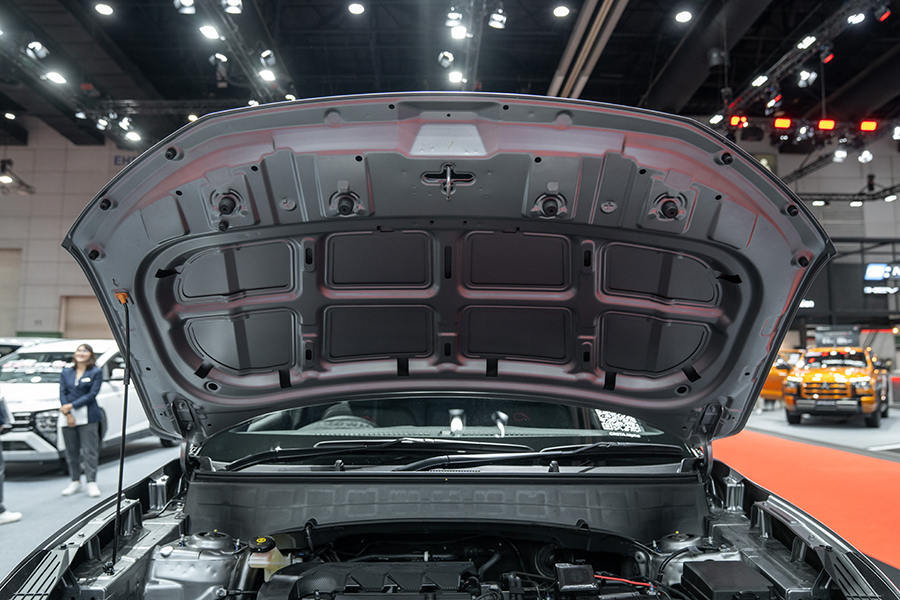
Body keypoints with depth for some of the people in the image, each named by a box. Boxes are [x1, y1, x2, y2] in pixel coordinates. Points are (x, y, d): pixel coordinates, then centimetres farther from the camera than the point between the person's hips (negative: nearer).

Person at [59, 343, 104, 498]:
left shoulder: (96, 372, 3)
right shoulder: (66, 372, 14)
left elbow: (92, 394, -5)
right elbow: (62, 394, 6)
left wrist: (71, 406, -12)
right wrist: (68, 414, -6)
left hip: (88, 417, -4)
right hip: (68, 416, 4)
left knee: (89, 450, -5)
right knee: (71, 450, 8)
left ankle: (92, 482, -3)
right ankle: (75, 481, 18)